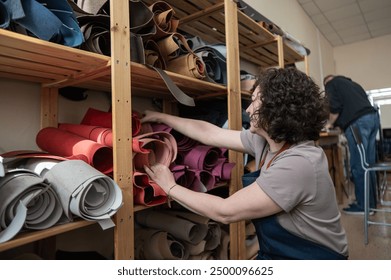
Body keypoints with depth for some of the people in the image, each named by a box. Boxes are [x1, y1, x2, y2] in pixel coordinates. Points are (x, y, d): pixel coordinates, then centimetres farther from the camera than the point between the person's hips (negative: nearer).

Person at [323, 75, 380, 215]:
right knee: (368, 164, 10)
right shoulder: (351, 83, 33)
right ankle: (371, 201, 16)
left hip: (358, 121, -8)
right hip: (372, 116, 8)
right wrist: (338, 124, 31)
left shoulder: (331, 83, 11)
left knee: (358, 166, -6)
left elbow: (335, 107, -4)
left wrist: (330, 123, 12)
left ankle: (364, 205, -1)